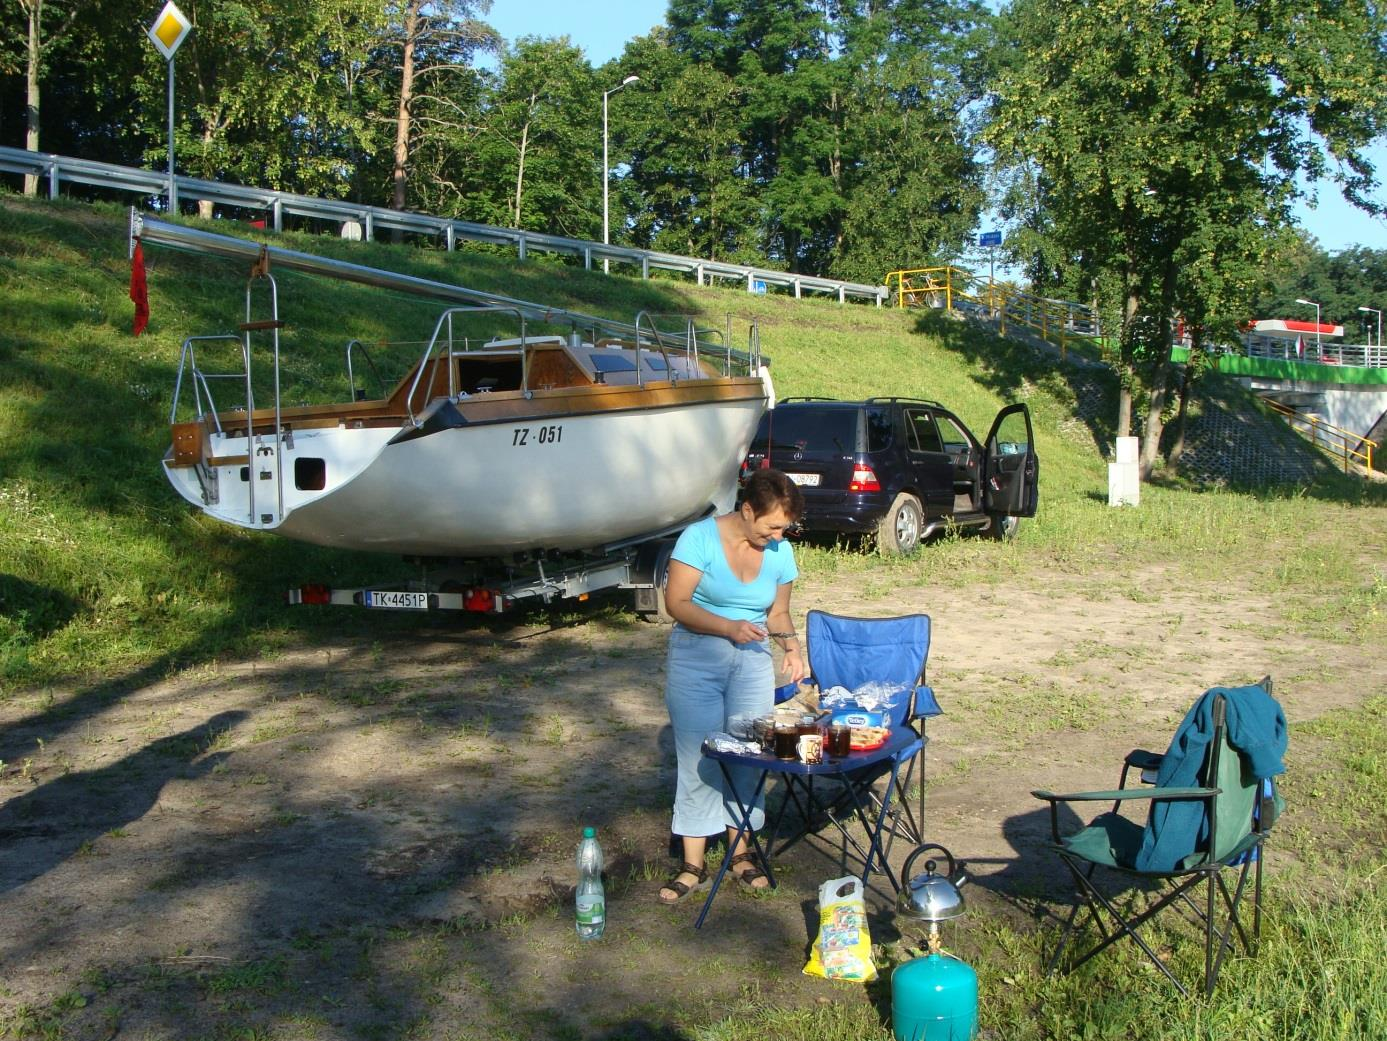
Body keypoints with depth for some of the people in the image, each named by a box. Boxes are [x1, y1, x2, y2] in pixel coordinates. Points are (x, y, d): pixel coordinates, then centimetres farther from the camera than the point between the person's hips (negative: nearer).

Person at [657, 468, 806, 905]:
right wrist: (729, 627, -25)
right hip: (697, 657, -4)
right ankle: (693, 864, 6)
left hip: (752, 660, 4)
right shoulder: (700, 538, -14)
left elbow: (778, 612, 12)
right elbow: (676, 602, -15)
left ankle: (740, 851, 21)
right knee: (698, 759, -3)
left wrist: (791, 645, -8)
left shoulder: (780, 552, 1)